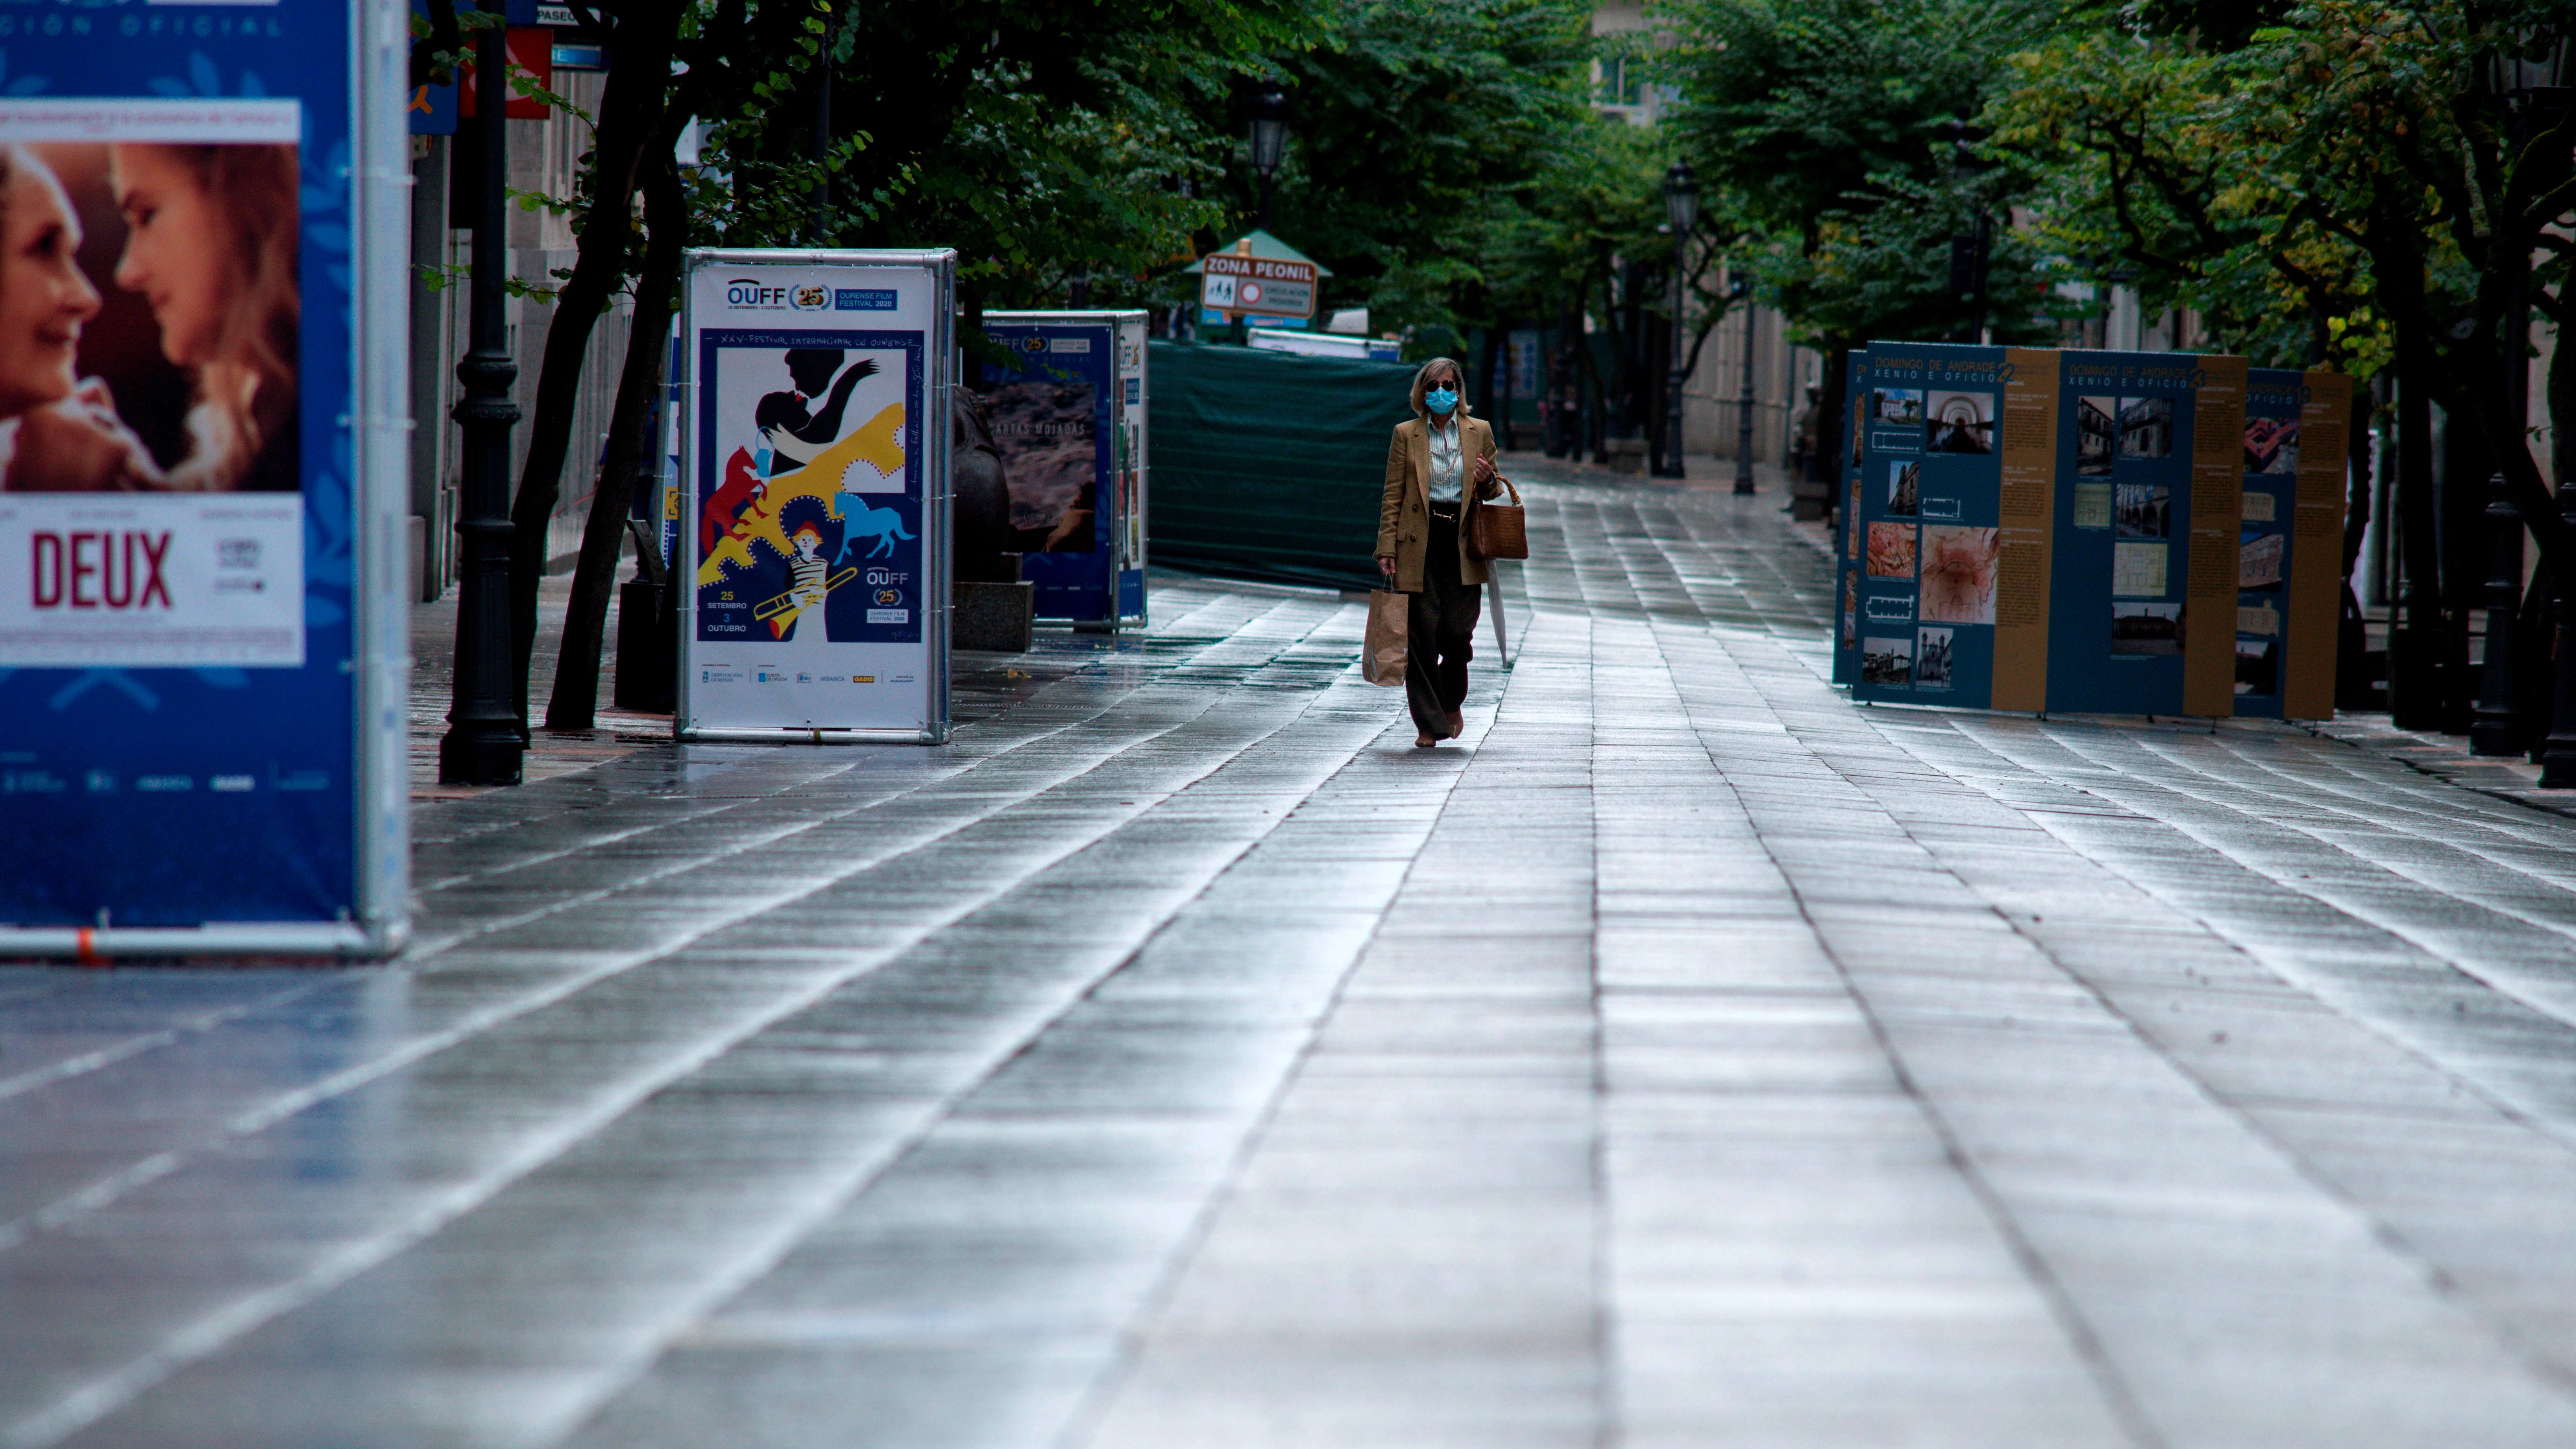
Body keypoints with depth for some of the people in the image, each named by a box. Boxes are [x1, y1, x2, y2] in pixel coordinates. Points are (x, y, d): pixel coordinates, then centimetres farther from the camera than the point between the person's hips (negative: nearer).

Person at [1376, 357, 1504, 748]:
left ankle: (1451, 705, 24)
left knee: (1458, 635, -3)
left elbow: (1494, 493, 17)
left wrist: (1488, 481, -7)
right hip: (1419, 545, -1)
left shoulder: (1479, 433, 10)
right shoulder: (1406, 435, 6)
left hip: (1462, 546, 1)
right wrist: (1387, 549, -4)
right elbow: (1393, 496, 4)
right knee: (1422, 636, -3)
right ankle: (1428, 724, 4)